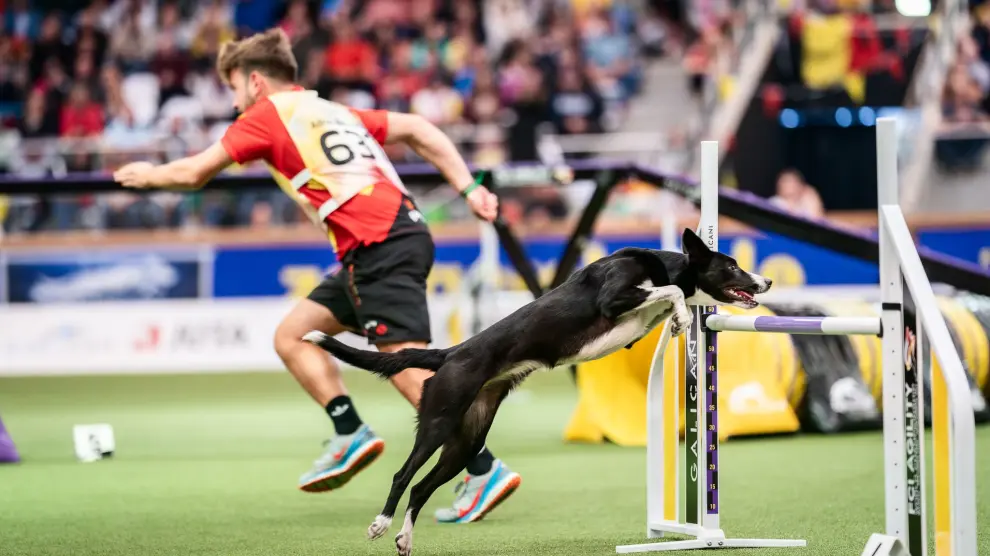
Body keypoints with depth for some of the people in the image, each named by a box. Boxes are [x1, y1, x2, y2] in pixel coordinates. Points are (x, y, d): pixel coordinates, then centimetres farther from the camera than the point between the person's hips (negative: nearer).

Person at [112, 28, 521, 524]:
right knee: (293, 335, 15)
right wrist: (468, 189, 16)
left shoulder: (266, 115, 4)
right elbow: (417, 130, 21)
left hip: (380, 247, -9)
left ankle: (485, 472, -20)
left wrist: (148, 174, 30)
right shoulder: (332, 111, 25)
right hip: (401, 232, 9)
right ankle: (351, 436, 7)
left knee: (409, 369, -14)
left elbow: (194, 172, 10)